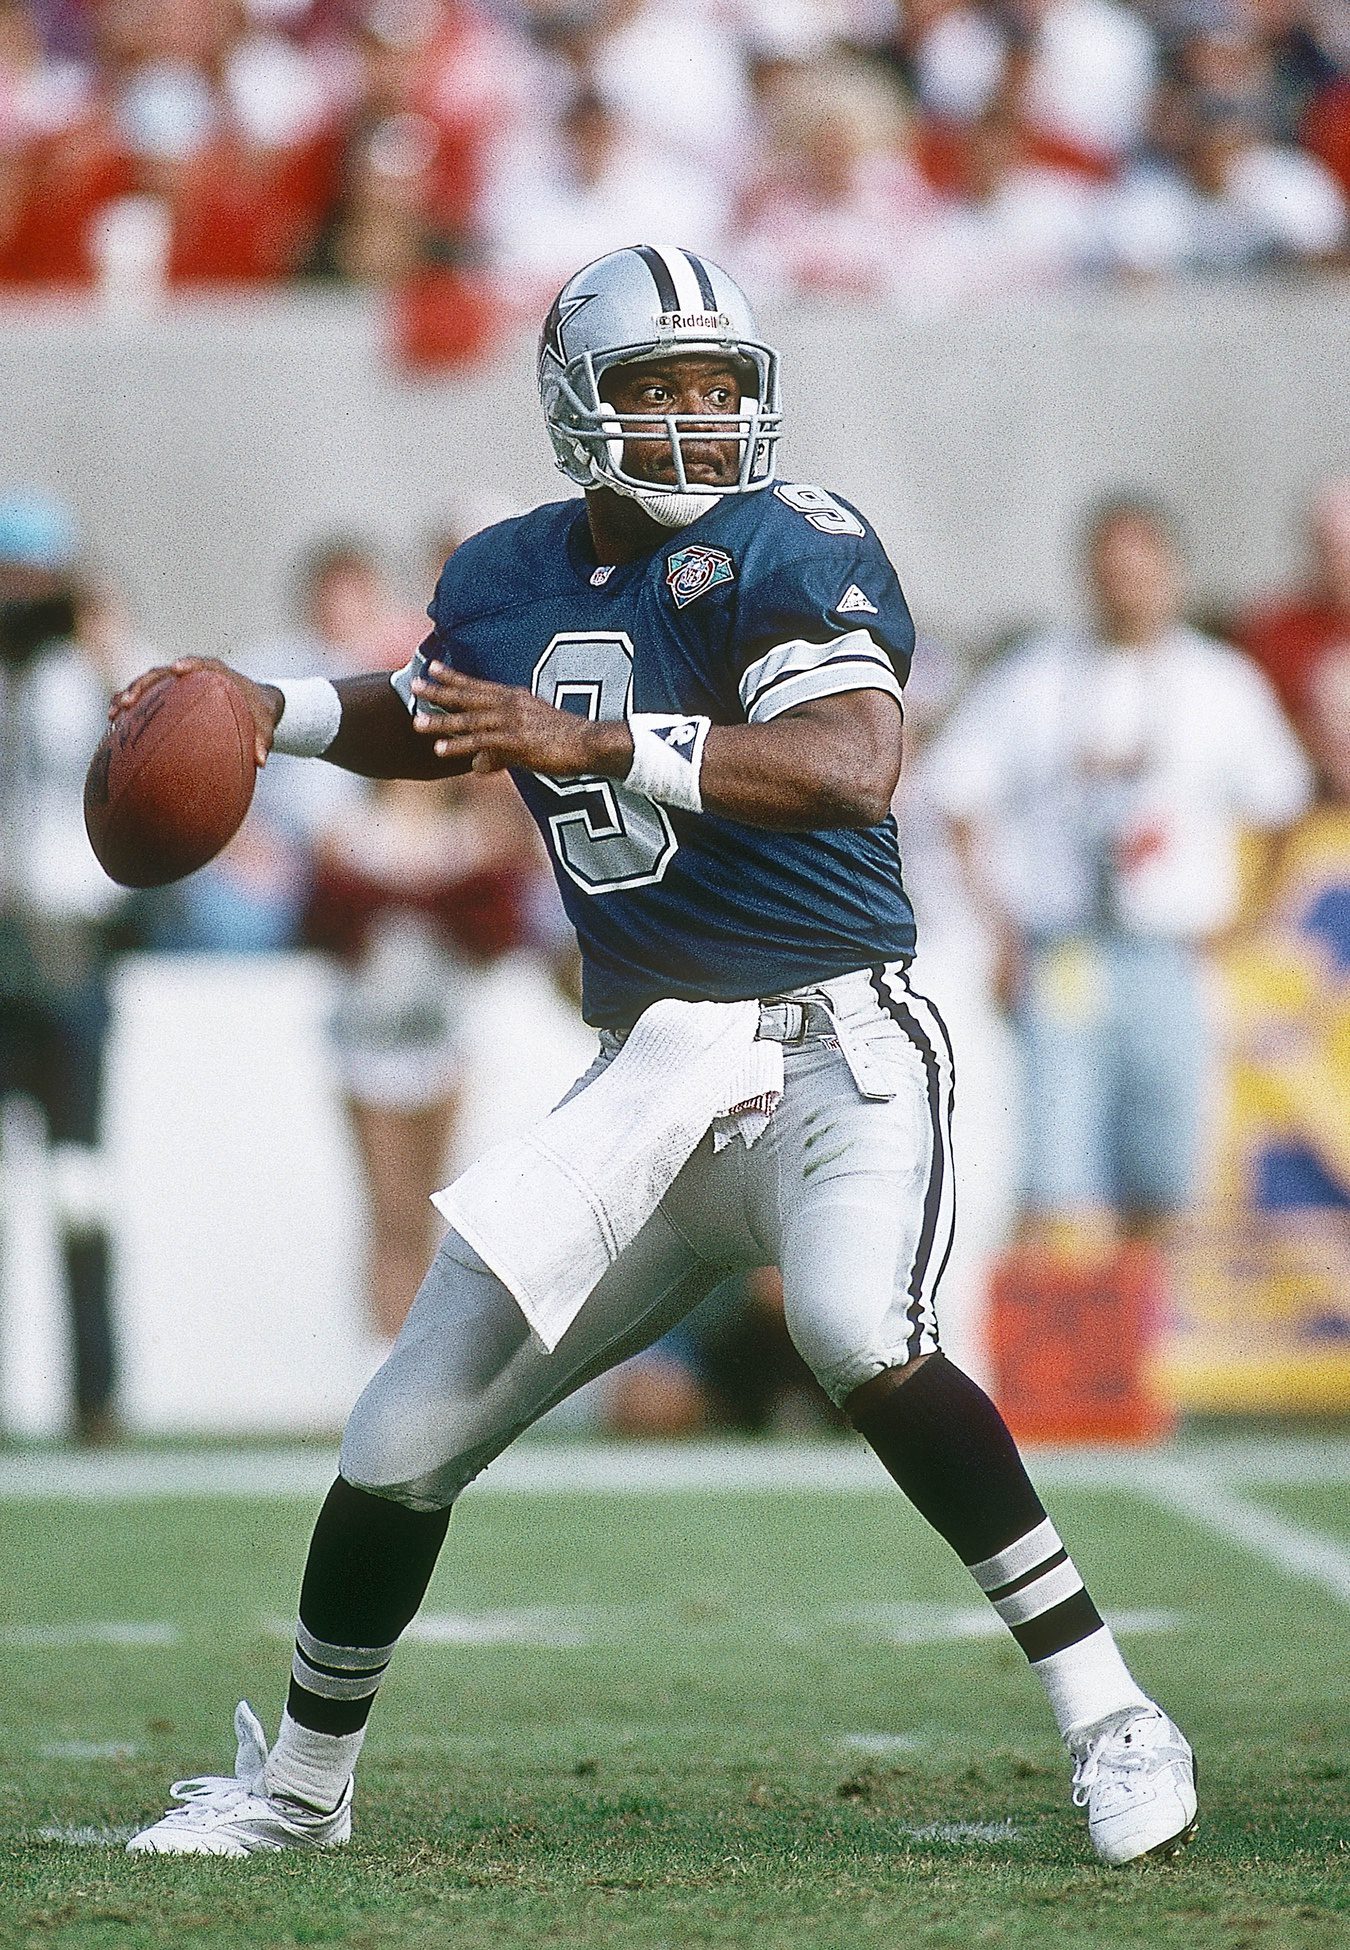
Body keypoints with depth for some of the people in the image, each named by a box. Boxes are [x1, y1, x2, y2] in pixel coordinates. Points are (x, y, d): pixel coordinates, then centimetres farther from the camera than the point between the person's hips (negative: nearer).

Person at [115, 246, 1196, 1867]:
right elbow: (433, 720, 33)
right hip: (650, 1077, 6)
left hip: (831, 1045, -6)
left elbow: (854, 765, -29)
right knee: (405, 1442, 8)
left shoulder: (787, 549, -11)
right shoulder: (505, 581, 10)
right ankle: (302, 1781, 32)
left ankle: (1107, 1721, -26)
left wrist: (595, 744, -35)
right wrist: (268, 715, 16)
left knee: (856, 1332, -35)